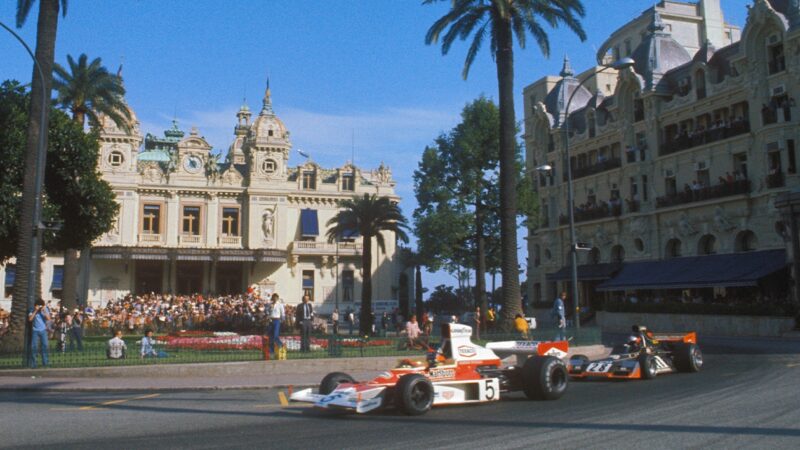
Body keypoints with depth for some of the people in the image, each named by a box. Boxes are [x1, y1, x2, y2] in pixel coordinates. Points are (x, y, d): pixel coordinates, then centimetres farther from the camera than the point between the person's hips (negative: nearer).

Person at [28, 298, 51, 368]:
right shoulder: (33, 311, 1)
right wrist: (35, 311, -15)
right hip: (35, 331, -1)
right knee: (34, 347, -6)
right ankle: (33, 364, -1)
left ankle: (45, 363, 5)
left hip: (43, 330, 1)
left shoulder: (45, 310, 4)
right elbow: (30, 319, -13)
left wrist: (44, 311, -14)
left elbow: (48, 319, -6)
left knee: (44, 346, -2)